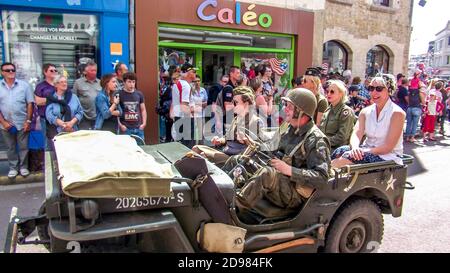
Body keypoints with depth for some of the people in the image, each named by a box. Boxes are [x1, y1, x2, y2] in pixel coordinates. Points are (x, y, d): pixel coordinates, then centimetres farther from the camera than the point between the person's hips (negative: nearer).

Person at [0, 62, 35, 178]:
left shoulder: (24, 85, 0)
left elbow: (30, 103, -1)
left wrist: (28, 121, -6)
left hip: (22, 123, -1)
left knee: (23, 147, 7)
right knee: (10, 147, 13)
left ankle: (23, 167, 22)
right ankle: (13, 167, 25)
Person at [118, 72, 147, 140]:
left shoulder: (139, 94, 10)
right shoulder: (119, 94, -2)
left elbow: (143, 110, 15)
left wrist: (144, 123, 5)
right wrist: (120, 125, -10)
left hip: (138, 128, 4)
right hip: (126, 129, -4)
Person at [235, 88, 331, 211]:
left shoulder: (316, 141, -15)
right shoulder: (289, 130, 11)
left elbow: (322, 177, -21)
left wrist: (289, 170, -26)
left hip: (296, 195, -9)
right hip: (278, 181, 9)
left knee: (267, 174, -37)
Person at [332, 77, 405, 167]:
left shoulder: (397, 113, -9)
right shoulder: (365, 111, 7)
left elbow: (388, 147, -15)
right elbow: (356, 134, -6)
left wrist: (364, 151, -26)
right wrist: (355, 148, -29)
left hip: (388, 156, -5)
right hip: (368, 151, 5)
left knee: (349, 156, -32)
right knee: (339, 151, -25)